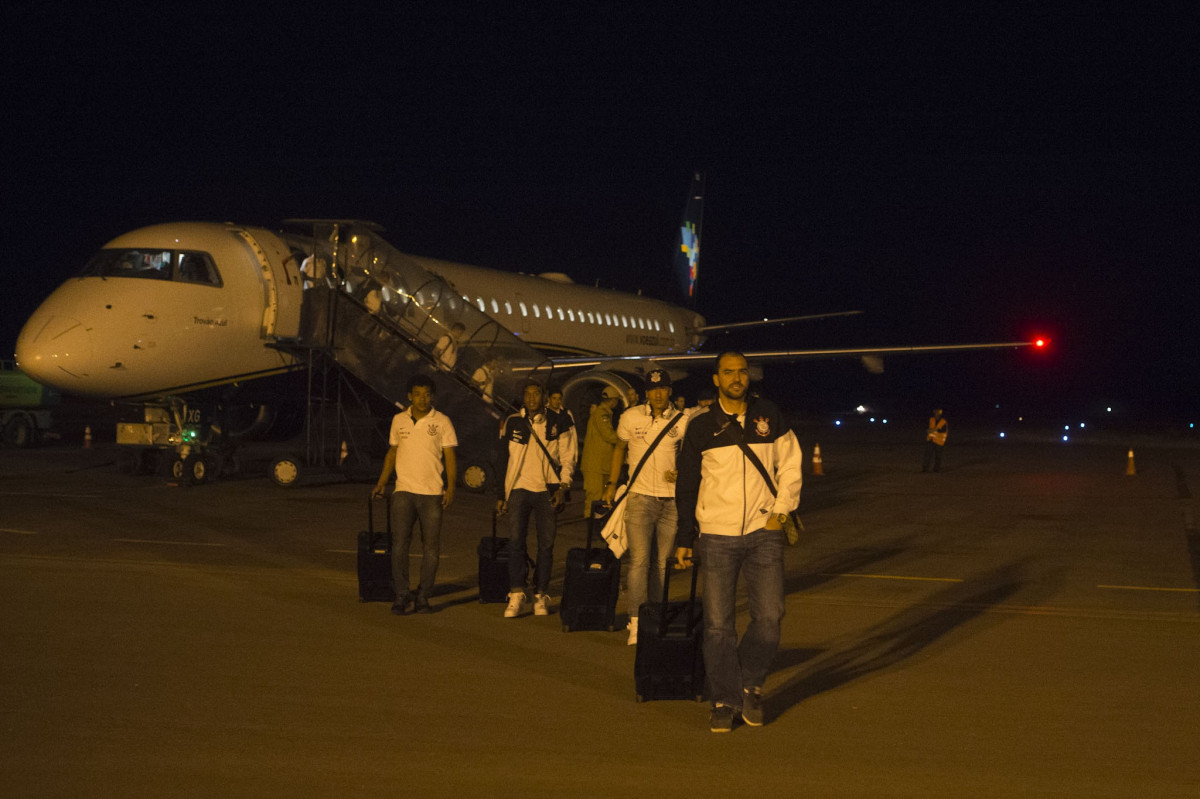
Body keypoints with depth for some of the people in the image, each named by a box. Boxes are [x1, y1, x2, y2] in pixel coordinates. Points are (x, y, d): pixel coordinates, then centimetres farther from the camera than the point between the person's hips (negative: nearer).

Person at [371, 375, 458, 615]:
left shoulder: (442, 421, 2)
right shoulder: (399, 420, 9)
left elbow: (450, 457, 1)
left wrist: (451, 487, -9)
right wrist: (381, 483, 11)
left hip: (433, 493, -1)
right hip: (404, 490, 1)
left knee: (431, 546, 1)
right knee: (400, 542, -10)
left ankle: (423, 597, 10)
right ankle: (402, 593, -6)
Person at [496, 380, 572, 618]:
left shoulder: (555, 424, 6)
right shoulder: (511, 423, 7)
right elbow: (503, 460, 11)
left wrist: (562, 487, -3)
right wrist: (501, 495, 9)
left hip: (547, 491, 0)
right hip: (519, 488, 0)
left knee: (546, 544, 1)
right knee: (515, 540, -13)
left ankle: (541, 596, 10)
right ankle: (516, 595, -13)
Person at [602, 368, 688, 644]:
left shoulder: (682, 421, 1)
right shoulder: (631, 417, 2)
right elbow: (619, 448, 17)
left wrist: (680, 472, -9)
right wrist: (611, 484, 15)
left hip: (671, 499, 1)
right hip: (640, 497, -1)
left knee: (663, 562, 6)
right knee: (639, 560, -11)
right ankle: (635, 623, -11)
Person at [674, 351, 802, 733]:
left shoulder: (768, 416, 5)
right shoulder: (701, 427, 2)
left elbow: (790, 465, 12)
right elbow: (687, 486, 8)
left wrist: (781, 511, 1)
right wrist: (684, 539, 8)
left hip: (764, 533, 1)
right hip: (716, 535, -1)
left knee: (769, 616, -5)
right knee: (718, 624, -3)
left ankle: (751, 685, 18)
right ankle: (724, 701, 8)